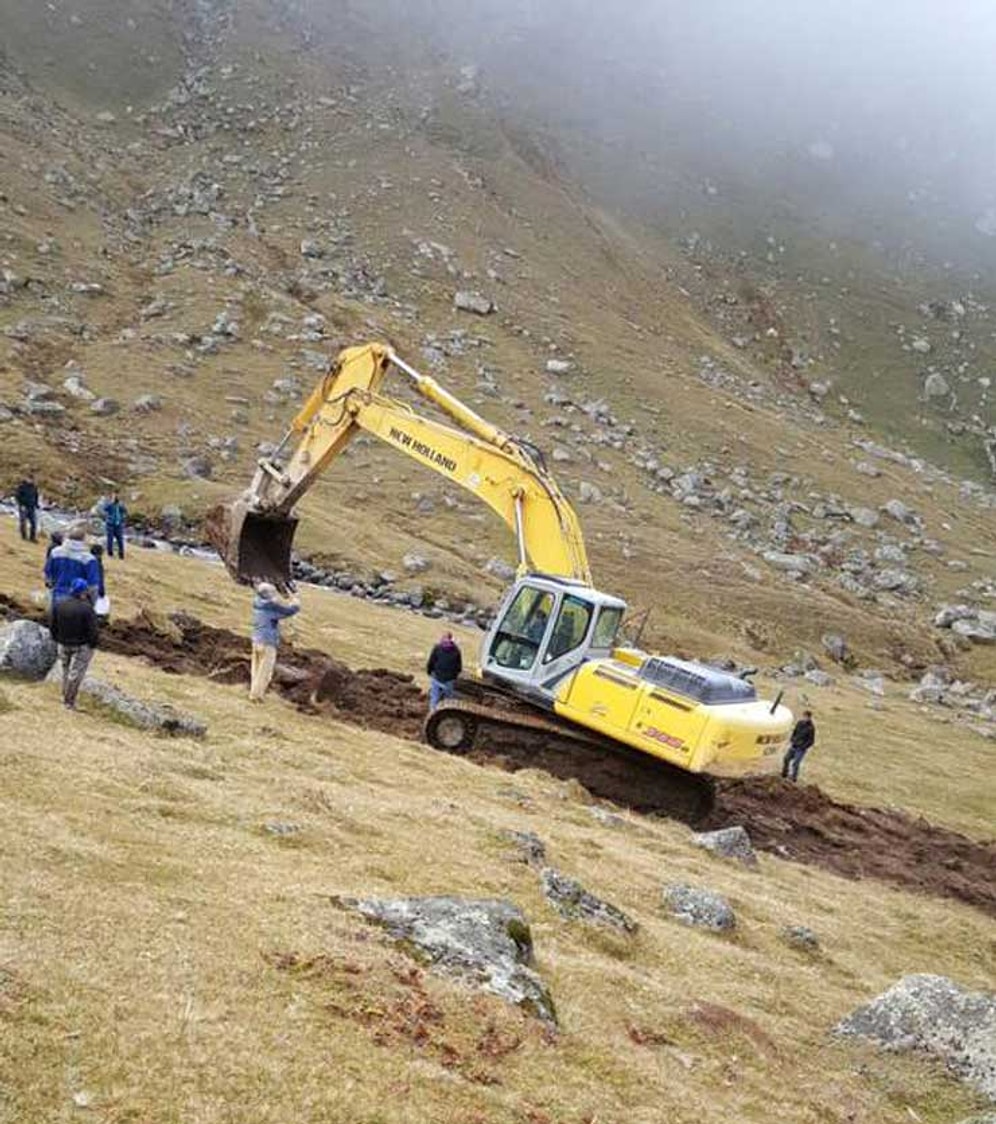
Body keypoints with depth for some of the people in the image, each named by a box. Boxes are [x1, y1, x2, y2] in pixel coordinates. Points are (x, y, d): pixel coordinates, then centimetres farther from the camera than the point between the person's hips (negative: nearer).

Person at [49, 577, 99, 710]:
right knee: (76, 673, 7)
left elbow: (53, 627, -1)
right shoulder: (87, 609, -24)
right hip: (82, 647, -5)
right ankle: (69, 701, 14)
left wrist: (58, 640, 15)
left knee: (66, 670, 23)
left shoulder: (59, 605, -9)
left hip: (64, 644, 5)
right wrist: (94, 644, -3)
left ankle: (66, 696, 34)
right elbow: (92, 631, -21)